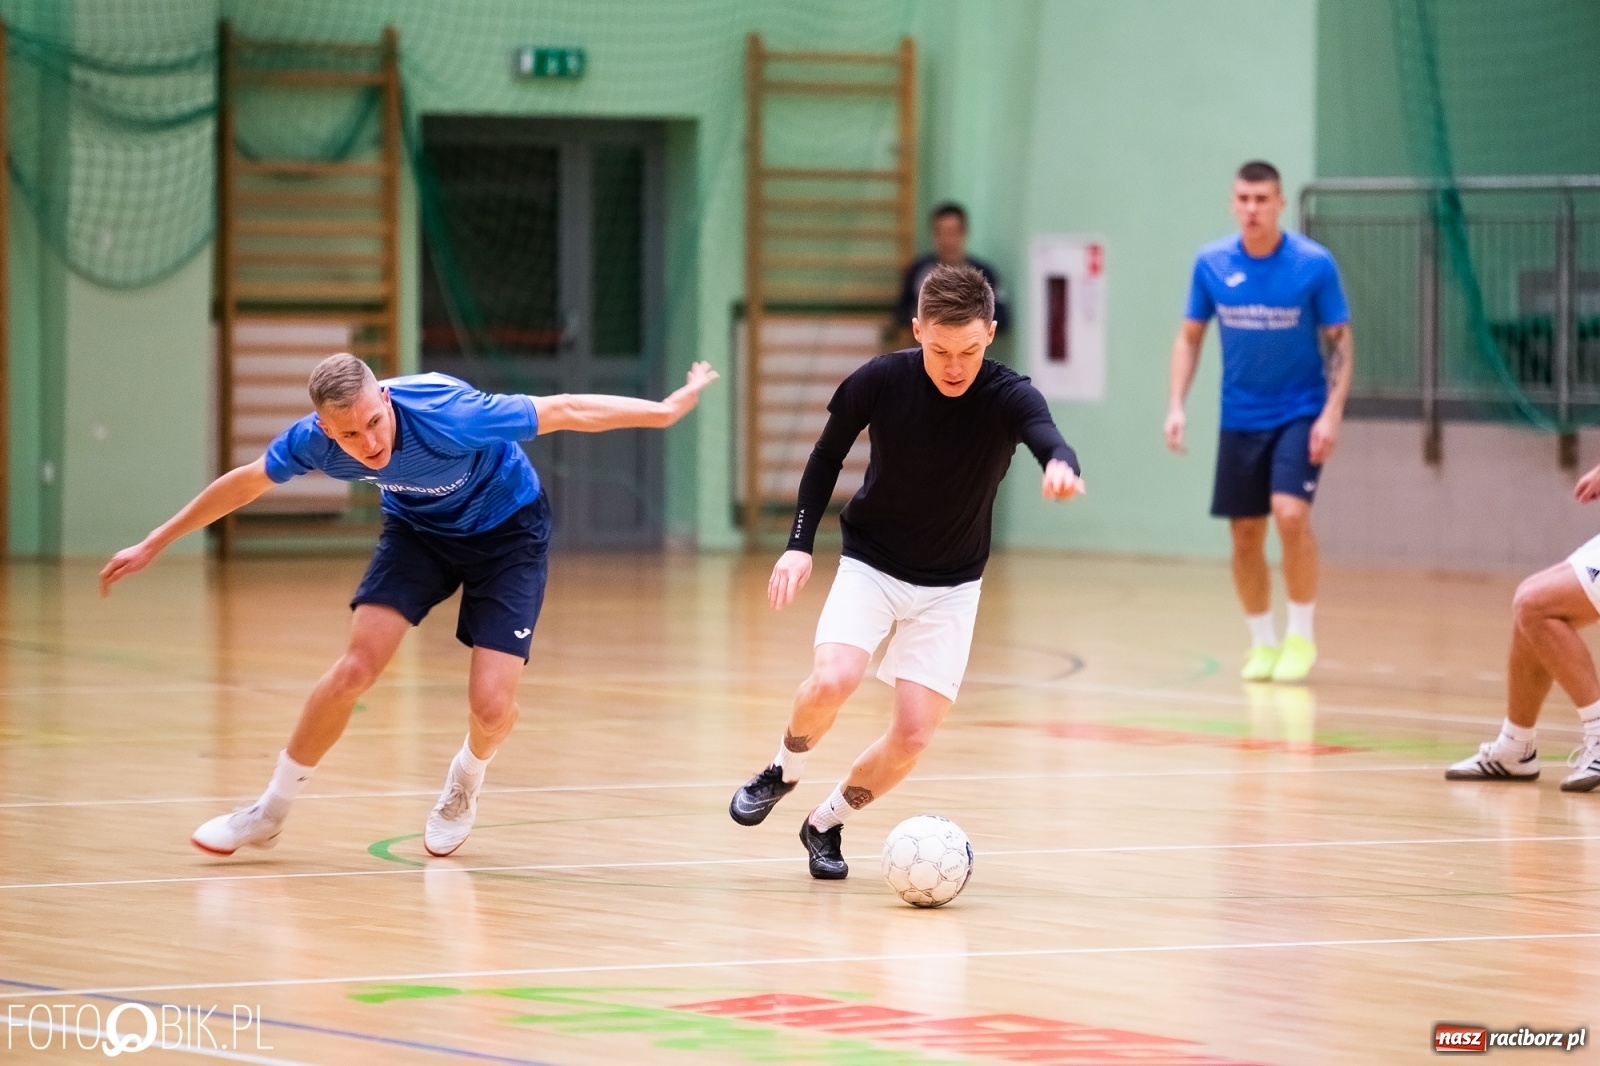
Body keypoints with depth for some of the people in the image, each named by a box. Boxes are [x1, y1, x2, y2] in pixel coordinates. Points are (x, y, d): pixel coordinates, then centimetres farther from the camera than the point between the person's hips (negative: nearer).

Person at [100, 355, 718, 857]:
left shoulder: (448, 417, -39)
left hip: (506, 531, -3)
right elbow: (245, 482, -5)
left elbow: (564, 412, -28)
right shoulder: (315, 441, -25)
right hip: (418, 527, 3)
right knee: (357, 666, -16)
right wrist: (154, 544, 3)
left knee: (492, 707, -15)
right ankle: (271, 812, 3)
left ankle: (465, 782, 22)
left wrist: (668, 409, -23)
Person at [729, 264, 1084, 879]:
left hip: (951, 586, 1)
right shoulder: (879, 382, -18)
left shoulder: (1008, 397, -22)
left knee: (914, 735, -8)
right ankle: (784, 770, 5)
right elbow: (827, 457, 0)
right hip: (871, 565, -1)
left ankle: (826, 823, 19)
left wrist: (1062, 464, -69)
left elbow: (1046, 436, -44)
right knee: (833, 680, -27)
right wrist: (799, 544, -9)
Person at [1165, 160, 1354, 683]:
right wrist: (1176, 405, -3)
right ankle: (1262, 642, 21)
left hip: (1300, 413, -3)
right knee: (1245, 536, 4)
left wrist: (1332, 413, -17)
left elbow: (1340, 343, -6)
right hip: (1240, 419, 3)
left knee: (1290, 514, -21)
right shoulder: (1211, 263, -3)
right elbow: (1189, 336, 7)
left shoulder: (1314, 264, -11)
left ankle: (1301, 635, -4)